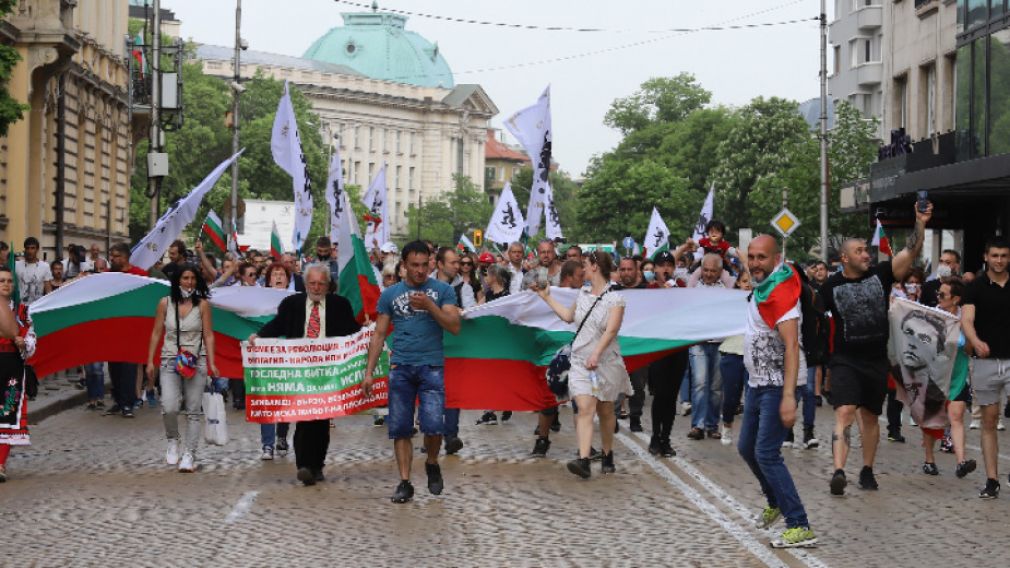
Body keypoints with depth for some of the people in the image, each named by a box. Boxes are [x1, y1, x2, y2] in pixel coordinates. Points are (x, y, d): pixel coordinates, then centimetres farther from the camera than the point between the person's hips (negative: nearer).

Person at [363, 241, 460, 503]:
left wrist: (430, 305, -14)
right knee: (400, 428, 1)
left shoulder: (443, 290, 6)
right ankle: (405, 482, 10)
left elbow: (455, 327, -2)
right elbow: (379, 335, 12)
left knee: (433, 425, -13)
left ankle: (432, 463, 16)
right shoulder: (390, 294, 10)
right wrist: (369, 371, 6)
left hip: (431, 366, -2)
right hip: (400, 366, 2)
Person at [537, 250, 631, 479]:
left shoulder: (614, 298, -10)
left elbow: (611, 330, -21)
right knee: (585, 409, -12)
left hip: (605, 361, -3)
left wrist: (596, 354, -33)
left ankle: (608, 456, 29)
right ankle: (583, 460, -24)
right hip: (581, 360, 3)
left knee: (605, 411, 11)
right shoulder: (583, 293, 9)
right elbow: (568, 316, 25)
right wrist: (547, 297, 28)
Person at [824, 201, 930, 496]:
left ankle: (867, 470, 26)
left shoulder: (881, 274, 1)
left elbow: (911, 251, -8)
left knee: (870, 417, 13)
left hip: (877, 360, 3)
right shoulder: (832, 285, -1)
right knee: (845, 412, -18)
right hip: (845, 361, -3)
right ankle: (839, 471, -28)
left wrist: (920, 224, -20)